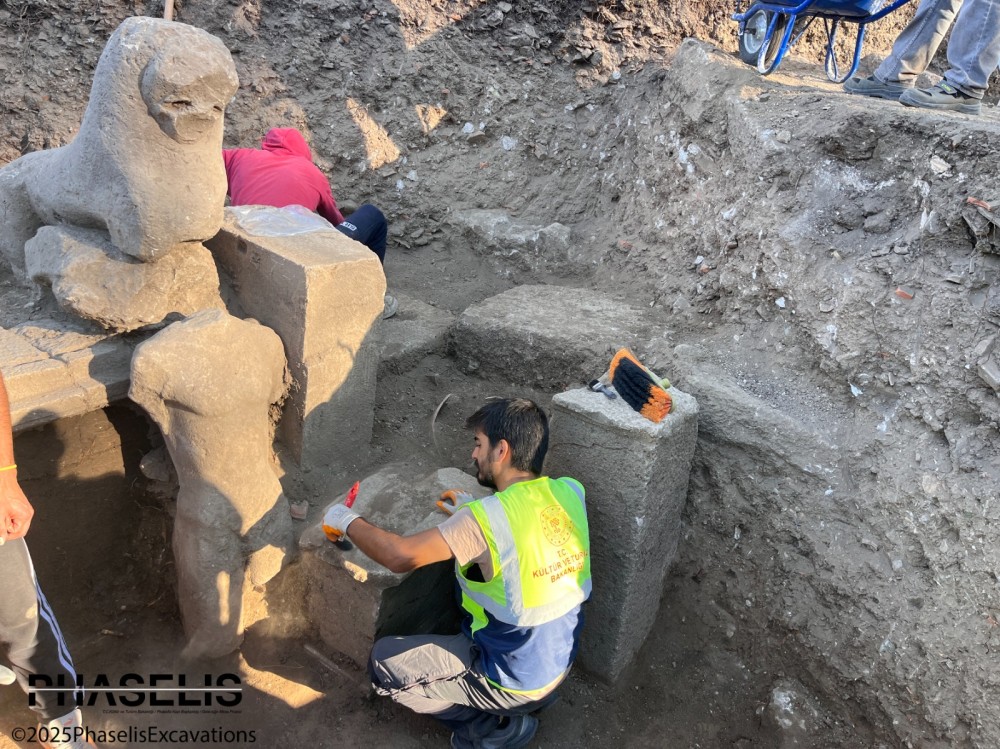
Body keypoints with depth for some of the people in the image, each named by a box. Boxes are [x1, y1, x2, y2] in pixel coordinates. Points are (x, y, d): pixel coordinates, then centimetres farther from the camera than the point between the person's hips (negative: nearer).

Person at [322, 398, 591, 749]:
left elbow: (401, 556, -23)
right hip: (559, 662, 7)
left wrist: (348, 521, -7)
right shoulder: (571, 492, -11)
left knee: (383, 661, 3)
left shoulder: (486, 517, -30)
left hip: (514, 680, -7)